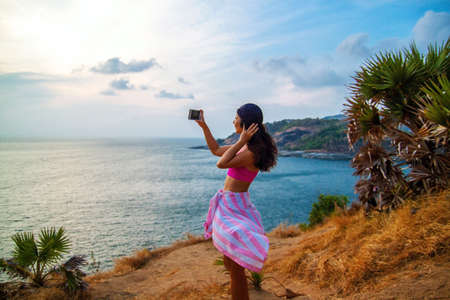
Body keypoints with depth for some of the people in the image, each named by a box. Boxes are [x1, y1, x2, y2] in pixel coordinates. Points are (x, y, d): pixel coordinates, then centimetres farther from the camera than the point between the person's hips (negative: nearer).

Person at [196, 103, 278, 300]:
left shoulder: (252, 152, -21)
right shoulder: (245, 145, 8)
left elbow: (221, 163, -27)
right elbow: (216, 150, 19)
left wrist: (241, 141, -21)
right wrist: (203, 125, 19)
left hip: (234, 205, -10)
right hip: (227, 202, 10)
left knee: (235, 266, -1)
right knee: (229, 260, 22)